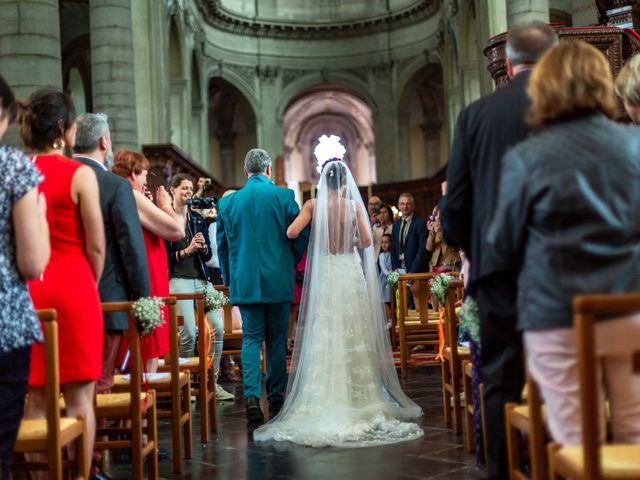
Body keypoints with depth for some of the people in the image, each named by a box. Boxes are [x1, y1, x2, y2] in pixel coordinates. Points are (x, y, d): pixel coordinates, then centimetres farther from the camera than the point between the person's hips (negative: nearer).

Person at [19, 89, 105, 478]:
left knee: (37, 397, 10)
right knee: (79, 397, 3)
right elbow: (95, 246, -7)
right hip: (72, 286, -4)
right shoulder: (80, 174, -7)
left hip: (27, 290, 4)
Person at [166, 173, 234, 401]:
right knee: (189, 333, -13)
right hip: (178, 279, -5)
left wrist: (203, 247, -4)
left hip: (201, 279, 5)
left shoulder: (198, 219, 17)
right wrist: (186, 251, -10)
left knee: (218, 327, -6)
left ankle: (212, 381, 6)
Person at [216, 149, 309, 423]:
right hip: (278, 280, -1)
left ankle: (252, 396, -10)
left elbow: (222, 245, 8)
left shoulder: (228, 202, 2)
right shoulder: (284, 196, -5)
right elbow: (301, 237, -2)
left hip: (244, 282, 1)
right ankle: (276, 398, 18)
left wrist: (230, 279, 19)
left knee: (251, 338, 6)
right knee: (277, 341, 10)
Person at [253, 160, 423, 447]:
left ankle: (327, 401, 6)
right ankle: (358, 398, 11)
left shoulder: (313, 206, -3)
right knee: (353, 335, 7)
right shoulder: (354, 205, -3)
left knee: (324, 337, 5)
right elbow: (366, 241, -7)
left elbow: (291, 233, -13)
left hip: (323, 274, 0)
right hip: (350, 273, 0)